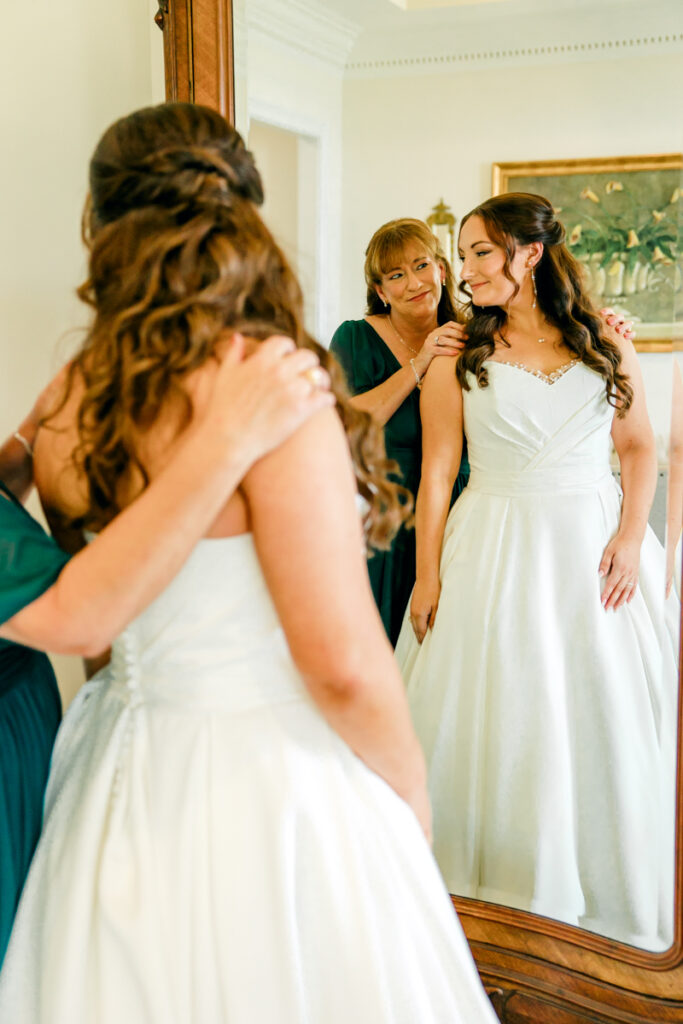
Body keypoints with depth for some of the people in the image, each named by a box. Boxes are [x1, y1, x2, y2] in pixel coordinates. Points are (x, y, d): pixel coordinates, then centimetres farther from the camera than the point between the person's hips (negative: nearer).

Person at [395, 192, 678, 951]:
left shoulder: (604, 343, 5)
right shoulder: (458, 356, 1)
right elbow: (437, 470, -1)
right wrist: (428, 575, -5)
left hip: (595, 547, 2)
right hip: (497, 548, -1)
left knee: (601, 714, 8)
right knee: (502, 717, 4)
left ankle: (599, 886, 28)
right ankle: (507, 878, 23)